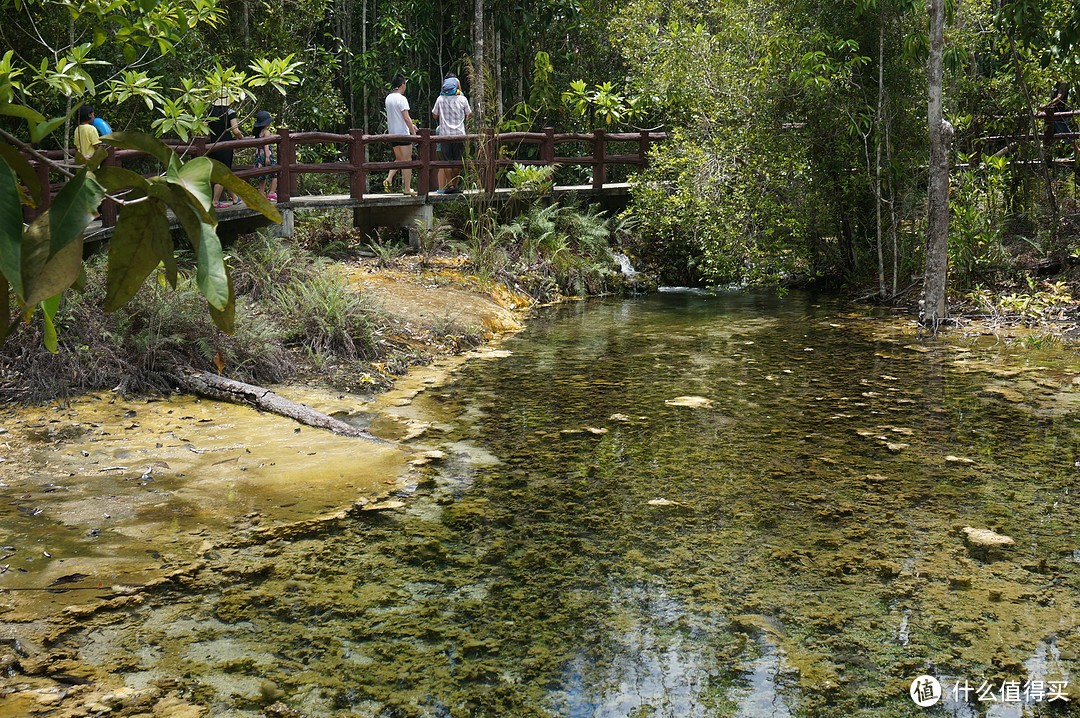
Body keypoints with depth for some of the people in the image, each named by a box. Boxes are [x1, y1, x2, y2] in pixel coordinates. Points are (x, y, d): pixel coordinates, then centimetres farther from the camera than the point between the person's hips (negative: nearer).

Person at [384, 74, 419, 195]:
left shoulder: (388, 98, 12)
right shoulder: (401, 99, -13)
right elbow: (406, 117, -18)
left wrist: (410, 125, 27)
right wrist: (413, 132, -13)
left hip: (392, 134, 8)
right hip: (403, 133, -8)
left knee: (399, 160, 18)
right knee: (407, 161, -1)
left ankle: (388, 179, -1)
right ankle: (407, 188, 1)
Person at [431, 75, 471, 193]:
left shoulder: (440, 99, 2)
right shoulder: (462, 99, 0)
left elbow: (435, 115, 12)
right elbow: (469, 114, 12)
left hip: (444, 134, 0)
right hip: (459, 134, 0)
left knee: (447, 161, 2)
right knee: (457, 161, 7)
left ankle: (449, 185, -5)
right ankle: (455, 185, 9)